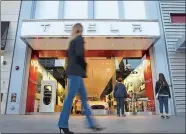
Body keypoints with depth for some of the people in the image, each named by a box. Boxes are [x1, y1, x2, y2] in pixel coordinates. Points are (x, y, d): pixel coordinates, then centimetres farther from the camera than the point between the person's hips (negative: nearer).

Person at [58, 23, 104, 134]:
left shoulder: (72, 40, 23)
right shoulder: (79, 38, -2)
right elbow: (80, 53, -18)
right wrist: (84, 65, -2)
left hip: (74, 71, 9)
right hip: (76, 71, -9)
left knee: (84, 97, 6)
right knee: (71, 96, -8)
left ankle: (92, 123, 10)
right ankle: (63, 124, -2)